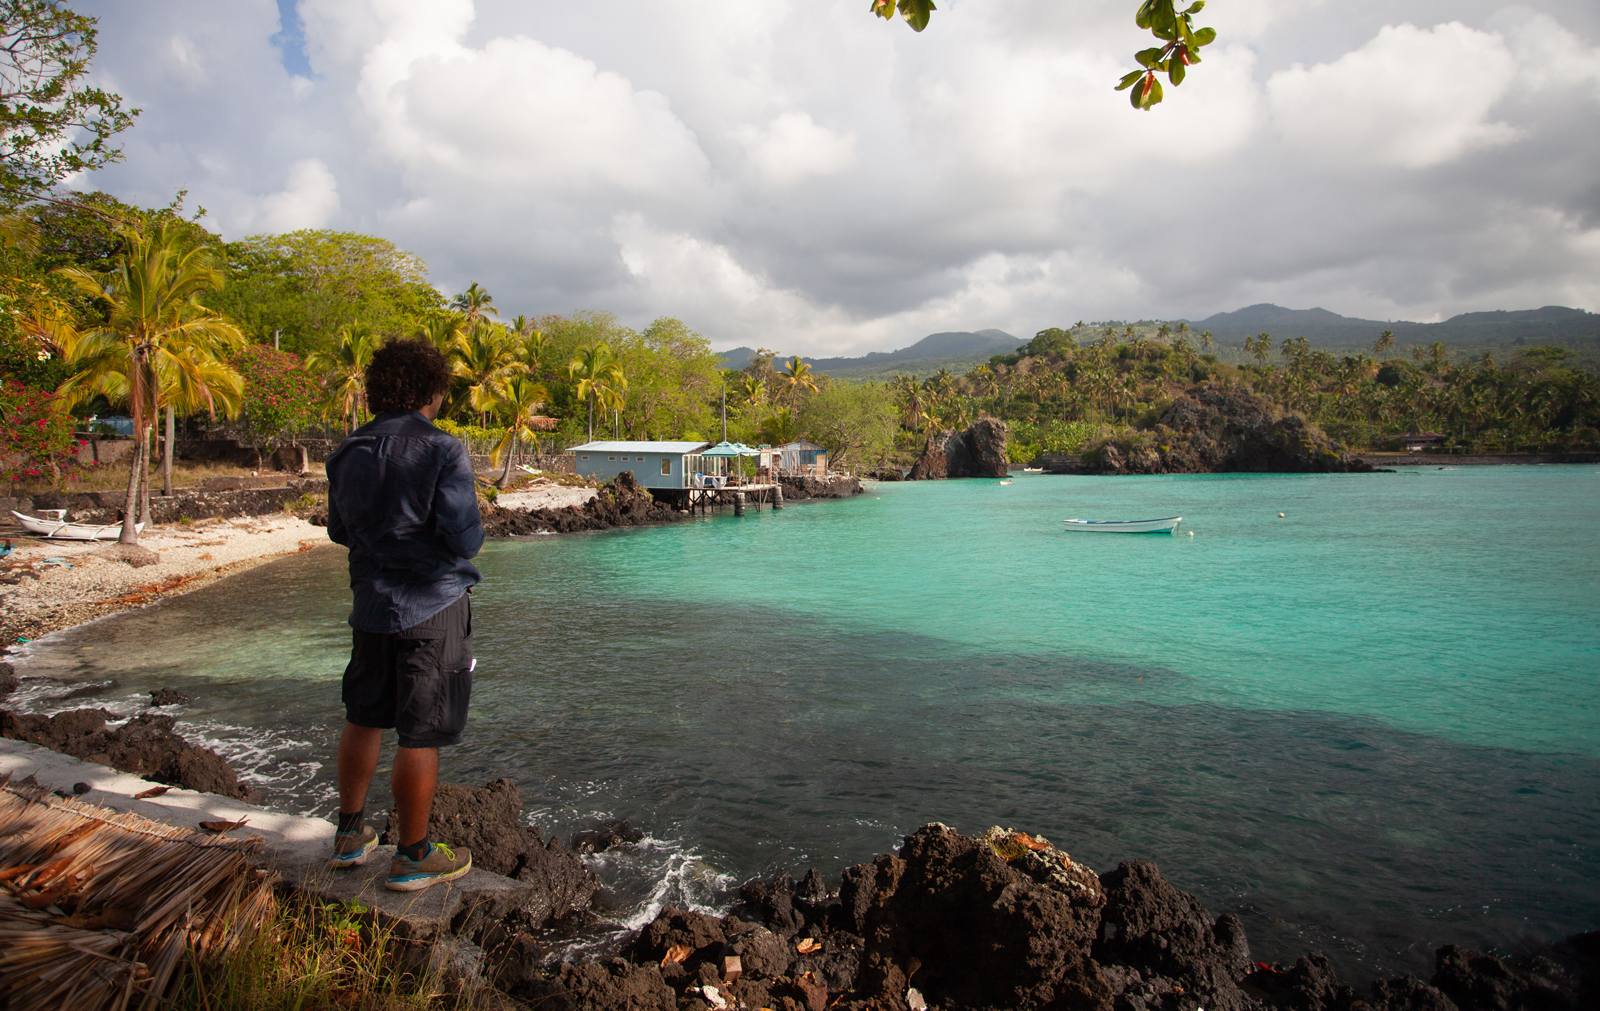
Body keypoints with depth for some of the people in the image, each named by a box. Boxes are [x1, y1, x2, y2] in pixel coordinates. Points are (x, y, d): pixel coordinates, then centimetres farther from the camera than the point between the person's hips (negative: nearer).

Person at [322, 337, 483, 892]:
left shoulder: (349, 453, 5)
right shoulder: (443, 451, -15)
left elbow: (339, 530, 16)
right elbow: (465, 538, -20)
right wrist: (474, 526, 2)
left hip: (372, 606, 7)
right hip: (434, 607, -6)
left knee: (363, 719, 21)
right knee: (421, 736, 3)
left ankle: (349, 834, 34)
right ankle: (412, 856, 15)